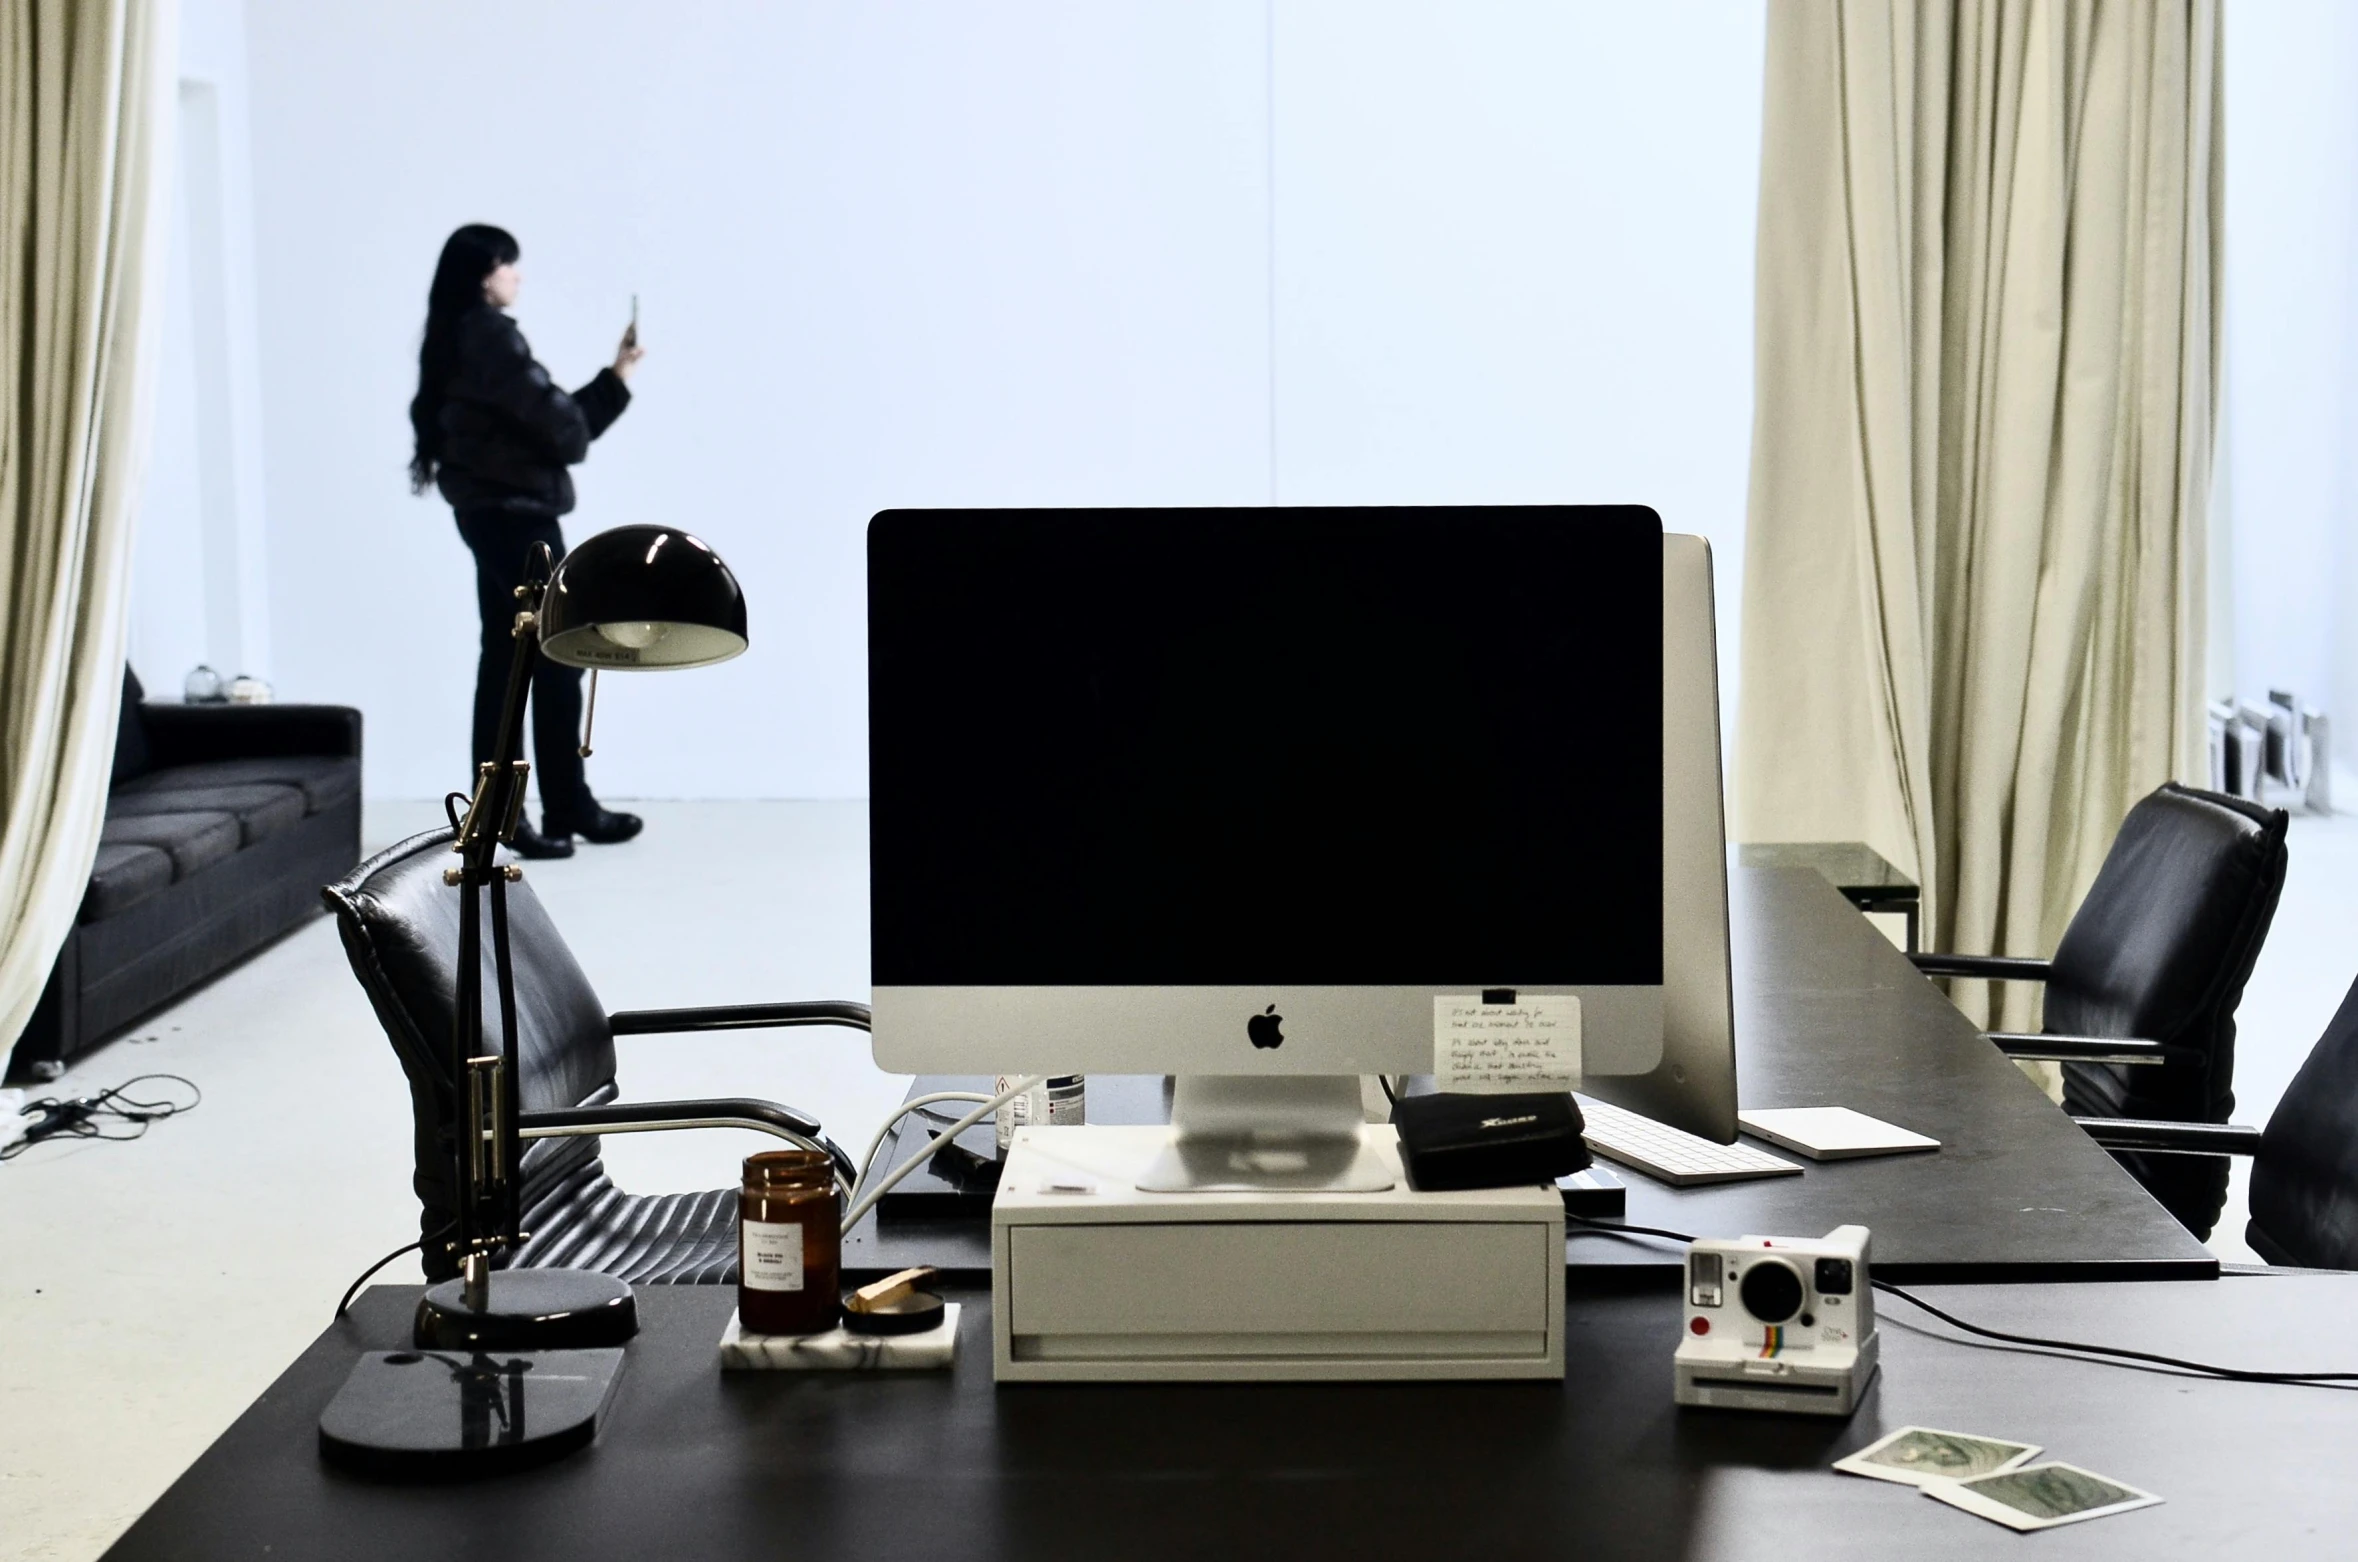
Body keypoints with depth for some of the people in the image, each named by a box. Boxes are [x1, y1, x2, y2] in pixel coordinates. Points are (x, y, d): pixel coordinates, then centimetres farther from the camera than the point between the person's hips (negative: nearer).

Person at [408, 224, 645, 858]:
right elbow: (558, 423, -16)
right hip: (517, 514, -10)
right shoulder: (492, 335, -13)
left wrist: (616, 376, 15)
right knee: (556, 660, -4)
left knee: (504, 660, 10)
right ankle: (567, 809, 1)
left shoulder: (458, 337, 17)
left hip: (489, 514, 10)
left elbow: (544, 417, 16)